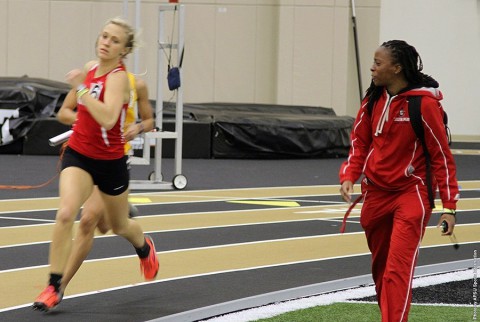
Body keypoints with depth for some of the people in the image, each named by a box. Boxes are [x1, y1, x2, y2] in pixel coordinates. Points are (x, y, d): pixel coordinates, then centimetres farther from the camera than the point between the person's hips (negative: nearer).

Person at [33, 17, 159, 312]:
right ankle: (54, 287, -17)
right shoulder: (90, 68, 0)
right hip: (78, 155, 4)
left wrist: (82, 87, -36)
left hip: (110, 161, -4)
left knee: (119, 226, 19)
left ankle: (145, 248, 56)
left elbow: (107, 118, -37)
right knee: (65, 214, -22)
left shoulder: (118, 77, -20)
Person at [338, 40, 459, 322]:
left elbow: (442, 155, -11)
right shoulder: (374, 98, 3)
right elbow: (360, 141, 12)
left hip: (411, 193, -6)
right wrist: (349, 176, -6)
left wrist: (449, 206, -13)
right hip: (376, 193, 7)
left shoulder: (424, 103, -15)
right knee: (380, 267, 14)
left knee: (398, 269, -16)